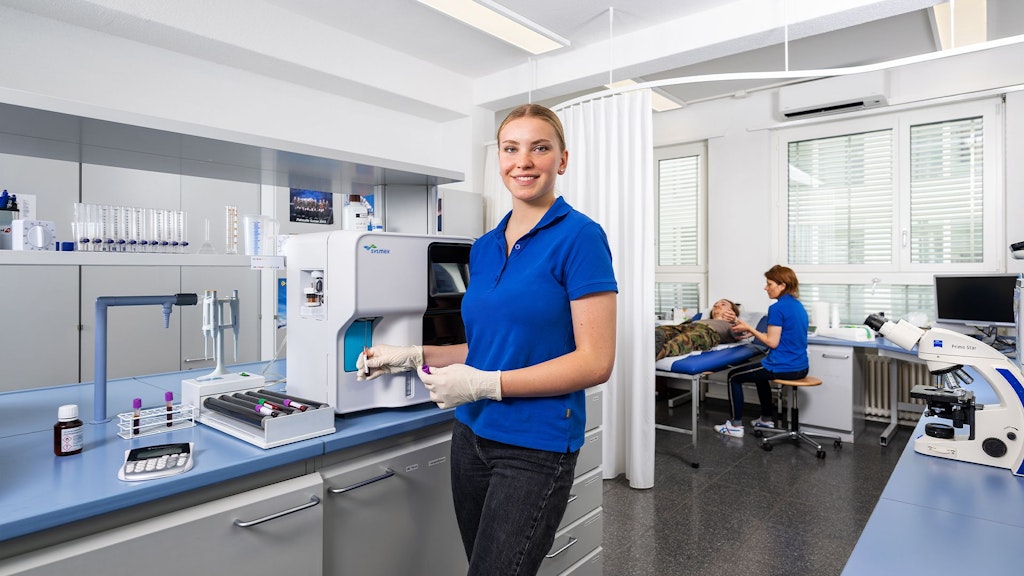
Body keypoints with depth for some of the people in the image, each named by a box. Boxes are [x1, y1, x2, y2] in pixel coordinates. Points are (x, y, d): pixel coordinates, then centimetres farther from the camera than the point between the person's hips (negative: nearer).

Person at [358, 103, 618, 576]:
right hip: (472, 434, 7)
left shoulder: (579, 237, -12)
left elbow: (596, 361, -16)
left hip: (536, 446, -6)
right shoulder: (483, 248, 8)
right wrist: (412, 357, 6)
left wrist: (485, 384, -20)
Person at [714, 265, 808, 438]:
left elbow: (772, 342, -18)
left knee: (734, 377, 7)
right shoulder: (798, 306, 11)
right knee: (760, 373, 35)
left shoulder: (777, 308, -17)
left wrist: (749, 329, -8)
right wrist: (755, 334, 16)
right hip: (800, 367, 9)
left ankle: (736, 426, 11)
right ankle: (767, 418, 40)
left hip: (783, 367, -9)